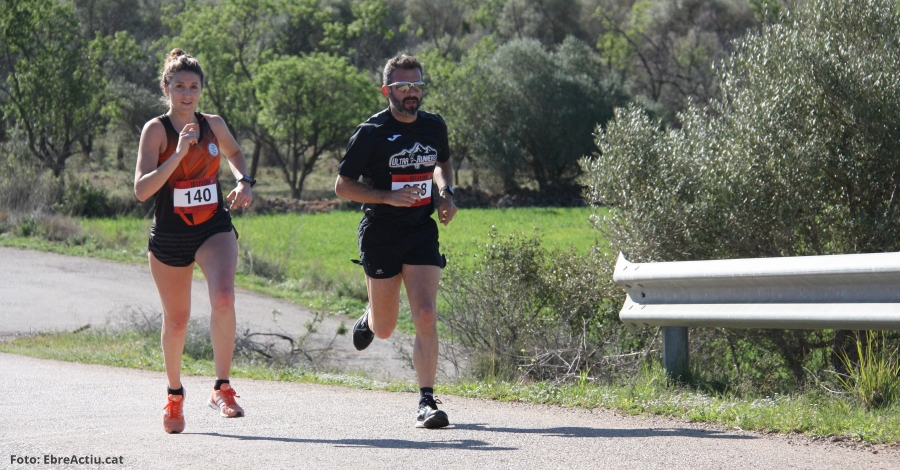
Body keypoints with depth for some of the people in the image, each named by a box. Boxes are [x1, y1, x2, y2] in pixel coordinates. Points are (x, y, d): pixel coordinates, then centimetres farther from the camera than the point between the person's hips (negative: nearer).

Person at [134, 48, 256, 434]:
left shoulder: (213, 126, 2)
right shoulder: (157, 130, -10)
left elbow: (234, 153, 25)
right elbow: (141, 189, -21)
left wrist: (244, 182, 5)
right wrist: (178, 154, -29)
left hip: (214, 231, 2)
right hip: (169, 237, -1)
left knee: (223, 297, -26)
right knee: (176, 320, 10)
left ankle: (222, 388, -20)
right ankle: (174, 394, 35)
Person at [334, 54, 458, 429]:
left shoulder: (434, 127, 4)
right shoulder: (371, 133, -10)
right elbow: (342, 187, -8)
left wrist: (446, 193, 5)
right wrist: (390, 196, -20)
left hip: (422, 231, 2)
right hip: (380, 235, -2)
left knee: (426, 316, -14)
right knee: (384, 329, 9)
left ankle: (426, 402, -10)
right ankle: (370, 319, 48)